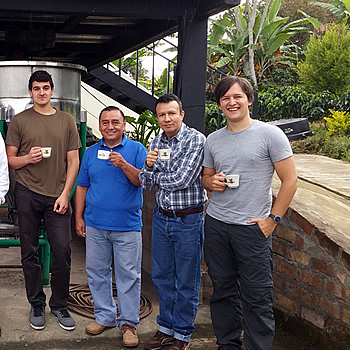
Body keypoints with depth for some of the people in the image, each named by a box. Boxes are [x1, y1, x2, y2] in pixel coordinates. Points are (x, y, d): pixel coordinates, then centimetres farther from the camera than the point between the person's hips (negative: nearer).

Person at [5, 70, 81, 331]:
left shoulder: (67, 121, 8)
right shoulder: (20, 121, 6)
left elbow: (73, 161, 7)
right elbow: (10, 159, 6)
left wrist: (65, 195, -2)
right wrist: (27, 158, -16)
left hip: (57, 196, 0)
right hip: (27, 193, 0)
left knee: (62, 251, -1)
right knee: (30, 251, 6)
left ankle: (59, 305, 15)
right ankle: (37, 304, 21)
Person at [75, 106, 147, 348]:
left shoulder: (136, 149, 1)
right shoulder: (91, 152, 10)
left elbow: (143, 181, -7)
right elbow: (82, 186, 13)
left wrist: (124, 165, -21)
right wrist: (79, 217, 8)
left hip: (127, 225, -3)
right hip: (95, 224, 4)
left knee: (128, 274, 1)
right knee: (97, 272, 11)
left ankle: (129, 322, 13)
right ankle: (105, 316, 26)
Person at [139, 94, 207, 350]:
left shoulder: (196, 140, -13)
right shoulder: (156, 142, 7)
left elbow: (181, 180, -20)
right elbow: (146, 183, 5)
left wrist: (156, 176, -4)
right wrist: (149, 166, -16)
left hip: (188, 219, -6)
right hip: (162, 217, 6)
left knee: (186, 281, 6)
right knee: (162, 277, 15)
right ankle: (166, 328, 31)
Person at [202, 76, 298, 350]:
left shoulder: (269, 134, -5)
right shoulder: (213, 140, 10)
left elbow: (290, 180, -4)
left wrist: (272, 219, -8)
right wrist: (212, 182, -2)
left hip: (253, 227, -5)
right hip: (216, 225, 5)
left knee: (257, 297, -1)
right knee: (223, 291, 13)